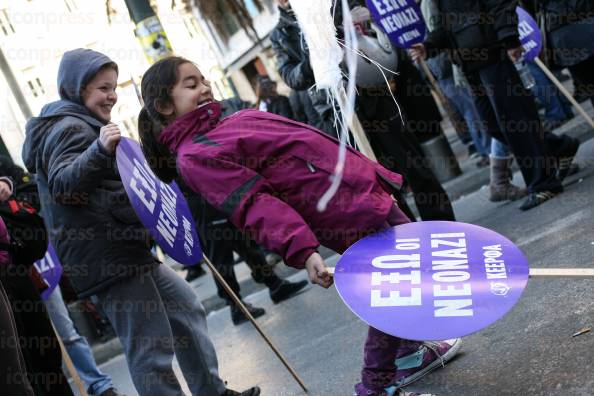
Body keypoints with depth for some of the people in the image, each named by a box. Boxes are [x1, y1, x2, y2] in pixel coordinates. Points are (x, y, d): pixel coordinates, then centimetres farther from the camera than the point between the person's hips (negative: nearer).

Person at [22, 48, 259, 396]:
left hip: (126, 251, 11)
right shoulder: (68, 128, -11)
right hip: (106, 258, -11)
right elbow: (62, 183, -30)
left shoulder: (84, 125, 22)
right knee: (152, 346, -12)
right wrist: (101, 151, -45)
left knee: (187, 308, 19)